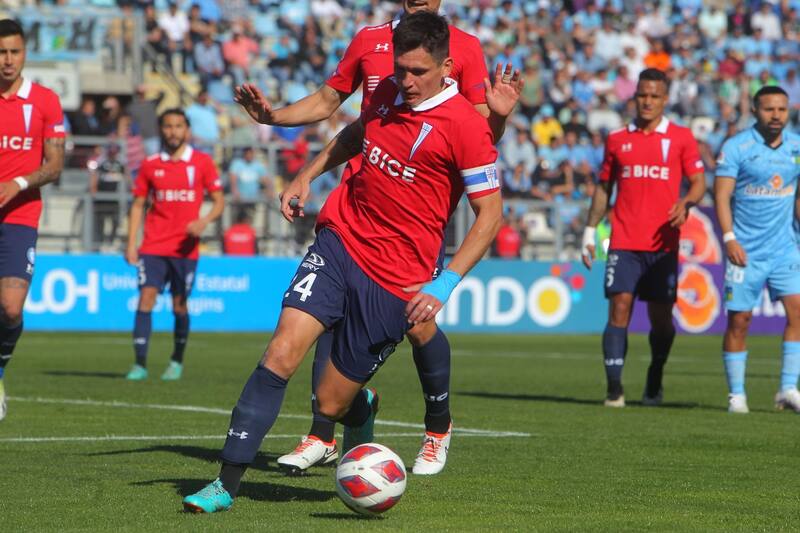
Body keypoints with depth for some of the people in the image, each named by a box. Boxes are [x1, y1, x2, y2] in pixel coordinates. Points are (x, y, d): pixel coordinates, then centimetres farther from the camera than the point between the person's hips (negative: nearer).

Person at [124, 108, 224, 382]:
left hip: (185, 247, -1)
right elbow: (138, 205, 11)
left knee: (180, 305, 3)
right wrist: (131, 244, 2)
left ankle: (177, 362, 22)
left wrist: (204, 221, -16)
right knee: (146, 297, -11)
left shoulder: (202, 162, 2)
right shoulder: (150, 165, 6)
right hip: (154, 246, 1)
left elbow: (219, 201, 4)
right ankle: (140, 364, -11)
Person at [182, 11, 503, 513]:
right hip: (340, 240, 4)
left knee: (332, 403, 1)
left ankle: (363, 408, 41)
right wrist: (307, 176, 20)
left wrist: (445, 284, -18)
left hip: (394, 279, -4)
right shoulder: (387, 93, 5)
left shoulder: (466, 126, -14)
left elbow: (490, 213, -10)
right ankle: (227, 482, -13)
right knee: (282, 352, -17)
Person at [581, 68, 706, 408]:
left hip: (663, 243, -1)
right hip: (624, 242, 1)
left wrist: (685, 203, -18)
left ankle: (654, 383, 25)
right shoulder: (617, 139, 11)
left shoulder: (681, 138, 5)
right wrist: (590, 231, 12)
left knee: (661, 316, 3)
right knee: (619, 308, -11)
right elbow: (604, 188, 18)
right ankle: (614, 388, -12)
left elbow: (698, 183, 4)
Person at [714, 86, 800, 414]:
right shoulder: (736, 147, -6)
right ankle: (736, 395, 11)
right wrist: (729, 237, -18)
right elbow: (722, 194, -8)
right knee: (739, 320, 0)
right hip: (745, 251, -3)